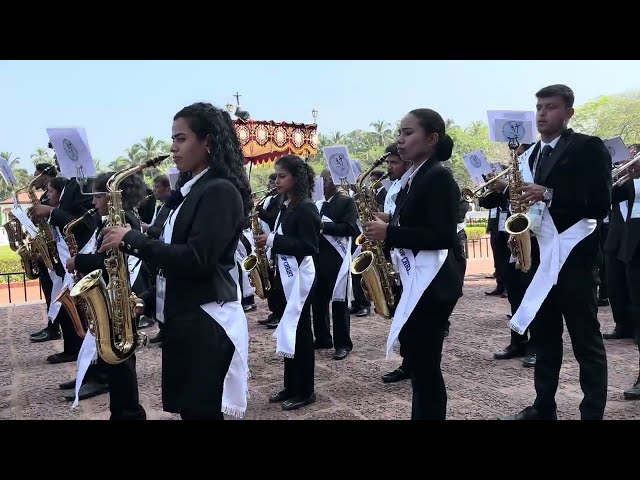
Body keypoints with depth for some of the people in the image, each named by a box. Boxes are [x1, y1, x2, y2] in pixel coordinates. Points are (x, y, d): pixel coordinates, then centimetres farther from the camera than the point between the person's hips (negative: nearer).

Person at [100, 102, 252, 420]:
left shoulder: (221, 191, -13)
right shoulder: (189, 190, 15)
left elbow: (195, 259, -22)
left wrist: (132, 240, -16)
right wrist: (146, 299, 7)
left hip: (207, 323, -9)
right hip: (181, 318, 9)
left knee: (201, 412, 1)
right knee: (186, 409, 16)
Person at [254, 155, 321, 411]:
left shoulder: (306, 208, -14)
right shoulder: (285, 206, 13)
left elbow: (308, 246, -20)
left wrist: (273, 240, -22)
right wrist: (269, 240, 1)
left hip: (300, 276, -9)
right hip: (285, 275, 9)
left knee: (299, 331, -1)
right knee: (287, 331, 13)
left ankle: (305, 391, 11)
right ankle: (290, 386, 24)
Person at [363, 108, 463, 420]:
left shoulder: (439, 176, -13)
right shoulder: (412, 178, 14)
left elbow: (444, 236, -21)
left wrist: (389, 233, -20)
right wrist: (386, 229, 2)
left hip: (432, 282, -9)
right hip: (414, 279, 9)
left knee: (425, 364, -1)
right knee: (416, 358, 15)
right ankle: (422, 412, 29)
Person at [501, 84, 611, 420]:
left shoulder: (588, 147, -6)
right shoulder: (532, 155, 15)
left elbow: (600, 203, -15)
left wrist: (548, 195, -24)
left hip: (574, 255, -6)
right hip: (540, 254, 7)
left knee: (586, 340, 1)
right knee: (544, 335, 13)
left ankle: (593, 413, 12)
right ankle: (544, 407, 25)